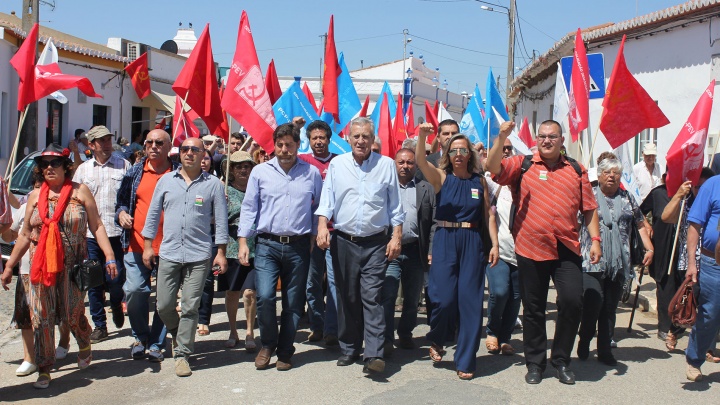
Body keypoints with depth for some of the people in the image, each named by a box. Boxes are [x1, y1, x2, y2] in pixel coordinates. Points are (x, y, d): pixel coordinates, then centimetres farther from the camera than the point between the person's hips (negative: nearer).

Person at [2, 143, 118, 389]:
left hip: (72, 264, -2)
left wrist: (109, 256, -10)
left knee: (72, 314, 4)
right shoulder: (35, 196, 9)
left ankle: (84, 343, 38)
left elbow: (97, 226, -2)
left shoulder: (80, 191, 0)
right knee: (41, 317, 1)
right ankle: (44, 369, 14)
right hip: (40, 264, 2)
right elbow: (25, 235, 14)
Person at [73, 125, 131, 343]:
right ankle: (99, 325, 18)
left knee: (116, 280, -2)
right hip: (90, 234, 3)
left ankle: (116, 303, 31)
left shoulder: (123, 165, 4)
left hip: (116, 233, -3)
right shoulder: (82, 169, 12)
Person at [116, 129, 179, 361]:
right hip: (137, 244, 2)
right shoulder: (135, 172, 10)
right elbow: (121, 200, 19)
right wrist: (121, 213, -2)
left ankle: (156, 343, 19)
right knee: (134, 290, -4)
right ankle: (141, 337, 19)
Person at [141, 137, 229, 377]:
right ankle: (178, 335, 36)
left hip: (198, 255, -2)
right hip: (168, 254, 2)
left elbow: (221, 220, 3)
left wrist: (221, 253, 0)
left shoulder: (213, 184, 1)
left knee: (190, 307, 0)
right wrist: (148, 246, 8)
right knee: (164, 306, 6)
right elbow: (153, 214, 12)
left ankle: (182, 354, 13)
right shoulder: (166, 180, 7)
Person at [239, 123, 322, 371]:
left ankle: (285, 352, 23)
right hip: (267, 245, 0)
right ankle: (268, 344, 13)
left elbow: (319, 209, 11)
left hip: (299, 247, 1)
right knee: (264, 297, -13)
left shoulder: (311, 173, 6)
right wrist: (243, 242, 0)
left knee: (293, 303, 6)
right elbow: (249, 208, 6)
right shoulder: (260, 172, 6)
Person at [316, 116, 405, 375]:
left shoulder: (386, 165, 5)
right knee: (347, 298, 9)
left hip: (375, 243, -2)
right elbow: (327, 199, 5)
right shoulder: (337, 164, 8)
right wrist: (322, 226, -11)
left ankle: (374, 355, -11)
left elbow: (395, 206, 6)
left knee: (372, 297, -10)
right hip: (344, 242, 2)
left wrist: (396, 237, -1)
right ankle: (349, 349, 22)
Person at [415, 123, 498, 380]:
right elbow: (420, 161, -16)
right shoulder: (441, 177, 2)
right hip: (445, 241, -1)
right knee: (444, 298, -8)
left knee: (470, 301, 1)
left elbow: (488, 215, 8)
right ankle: (436, 340, 24)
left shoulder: (479, 181, 8)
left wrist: (495, 244, -1)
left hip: (472, 242, 2)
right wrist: (422, 136, -32)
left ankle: (465, 361, 12)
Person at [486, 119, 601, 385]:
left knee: (572, 301, -8)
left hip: (567, 249, 1)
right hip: (530, 249, -1)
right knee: (533, 308, 9)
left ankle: (561, 359, 14)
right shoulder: (522, 165, 5)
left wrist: (595, 239, 4)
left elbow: (589, 208, 11)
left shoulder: (576, 170, 11)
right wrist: (502, 138, -24)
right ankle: (535, 363, 24)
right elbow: (493, 167, -12)